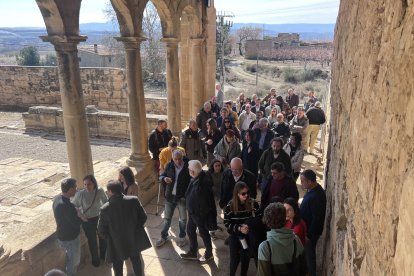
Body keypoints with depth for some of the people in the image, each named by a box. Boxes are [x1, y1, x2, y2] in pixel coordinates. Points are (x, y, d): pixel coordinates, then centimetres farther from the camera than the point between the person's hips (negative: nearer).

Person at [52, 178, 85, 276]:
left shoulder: (57, 199, -6)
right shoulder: (67, 206, -35)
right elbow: (77, 223, -27)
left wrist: (76, 211, -7)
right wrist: (81, 216, -9)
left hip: (61, 235, 9)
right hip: (70, 238, -9)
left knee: (69, 255, 31)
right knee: (75, 260, 14)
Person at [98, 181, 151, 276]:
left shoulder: (105, 209, -23)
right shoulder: (134, 200, -18)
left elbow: (101, 229, -11)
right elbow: (143, 217, -7)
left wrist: (110, 239, 8)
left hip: (117, 244, -2)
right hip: (135, 239, 3)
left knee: (118, 268, 21)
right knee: (136, 261, 27)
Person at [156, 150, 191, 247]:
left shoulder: (187, 166, -13)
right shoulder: (169, 166, -4)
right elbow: (161, 176, 6)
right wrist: (164, 178, -19)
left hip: (182, 197, -2)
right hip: (170, 196, 2)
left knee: (183, 218, 15)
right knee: (167, 218, 15)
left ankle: (182, 237, 36)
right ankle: (164, 236, 33)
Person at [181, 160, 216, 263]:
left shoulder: (202, 183, -32)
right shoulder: (195, 179, -4)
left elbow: (204, 202, -27)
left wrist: (201, 215, -20)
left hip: (200, 213, -9)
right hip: (192, 211, 9)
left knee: (203, 232, 11)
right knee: (190, 230, 20)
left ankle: (209, 253, 35)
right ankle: (192, 252, 39)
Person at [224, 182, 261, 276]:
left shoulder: (253, 204, -12)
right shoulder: (230, 206, -13)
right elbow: (227, 223, -9)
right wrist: (239, 228, -23)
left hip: (249, 237, 1)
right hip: (235, 237, -1)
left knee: (246, 258, 15)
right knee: (235, 259, 8)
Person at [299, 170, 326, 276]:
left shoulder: (316, 196, -32)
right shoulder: (313, 189, -2)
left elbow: (317, 219, -27)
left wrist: (309, 235, -18)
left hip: (311, 231, -9)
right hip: (308, 228, 9)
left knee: (309, 253, 10)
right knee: (307, 252, 24)